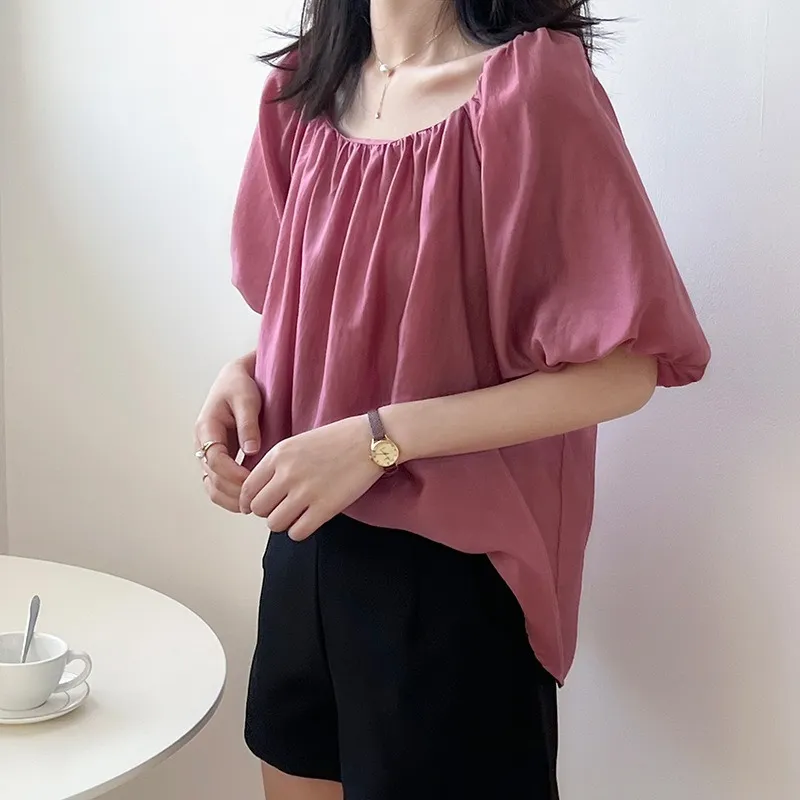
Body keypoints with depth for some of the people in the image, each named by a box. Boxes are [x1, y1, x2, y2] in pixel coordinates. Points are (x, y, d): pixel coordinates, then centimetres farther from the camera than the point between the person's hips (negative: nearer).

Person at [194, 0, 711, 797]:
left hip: (456, 566, -6)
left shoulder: (532, 85, -18)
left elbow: (624, 370, -18)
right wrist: (247, 373, -5)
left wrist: (380, 440, -23)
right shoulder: (304, 86, 2)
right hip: (307, 543, 6)